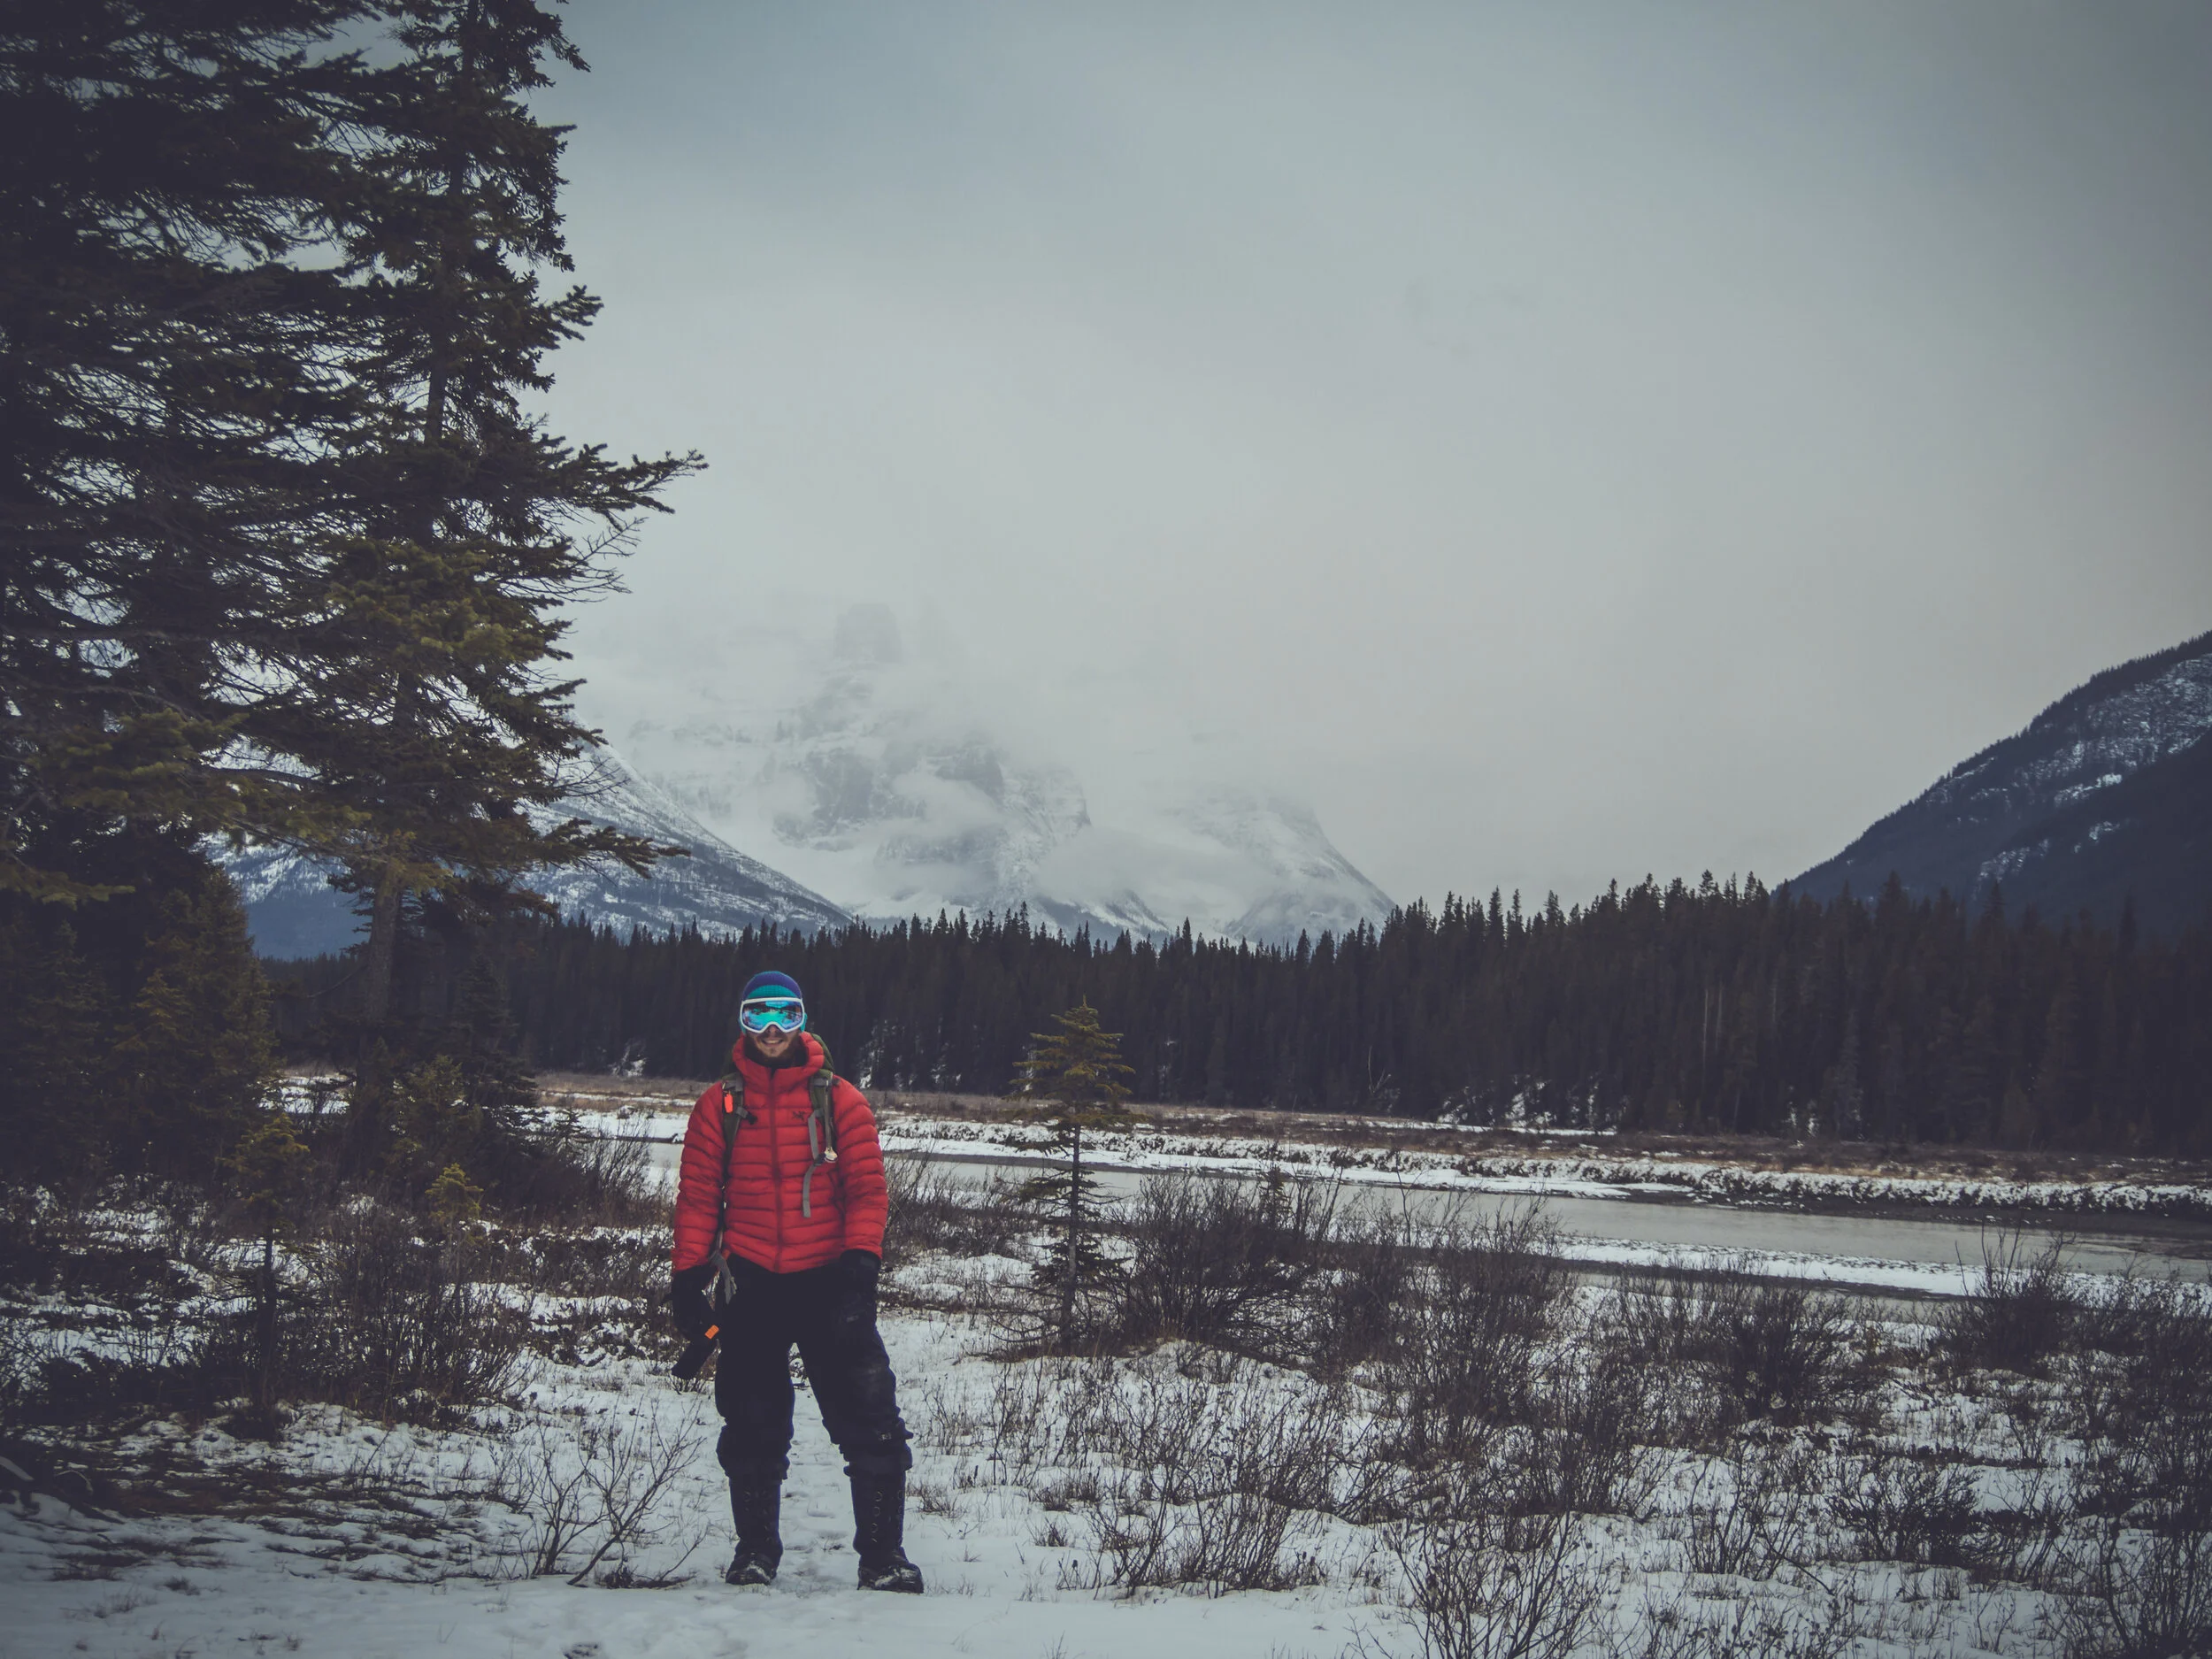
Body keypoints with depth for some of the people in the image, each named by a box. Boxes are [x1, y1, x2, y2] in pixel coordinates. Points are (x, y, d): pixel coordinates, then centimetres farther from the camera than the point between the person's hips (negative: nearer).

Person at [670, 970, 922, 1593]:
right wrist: (690, 1276, 1)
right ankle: (755, 1549, 19)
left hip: (828, 1282, -1)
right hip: (750, 1284, 1)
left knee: (868, 1421, -7)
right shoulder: (720, 1105, 7)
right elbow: (697, 1196, 8)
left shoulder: (839, 1101, 5)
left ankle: (882, 1553, -1)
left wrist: (860, 1261, -10)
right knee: (753, 1426, 6)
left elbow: (867, 1188, 2)